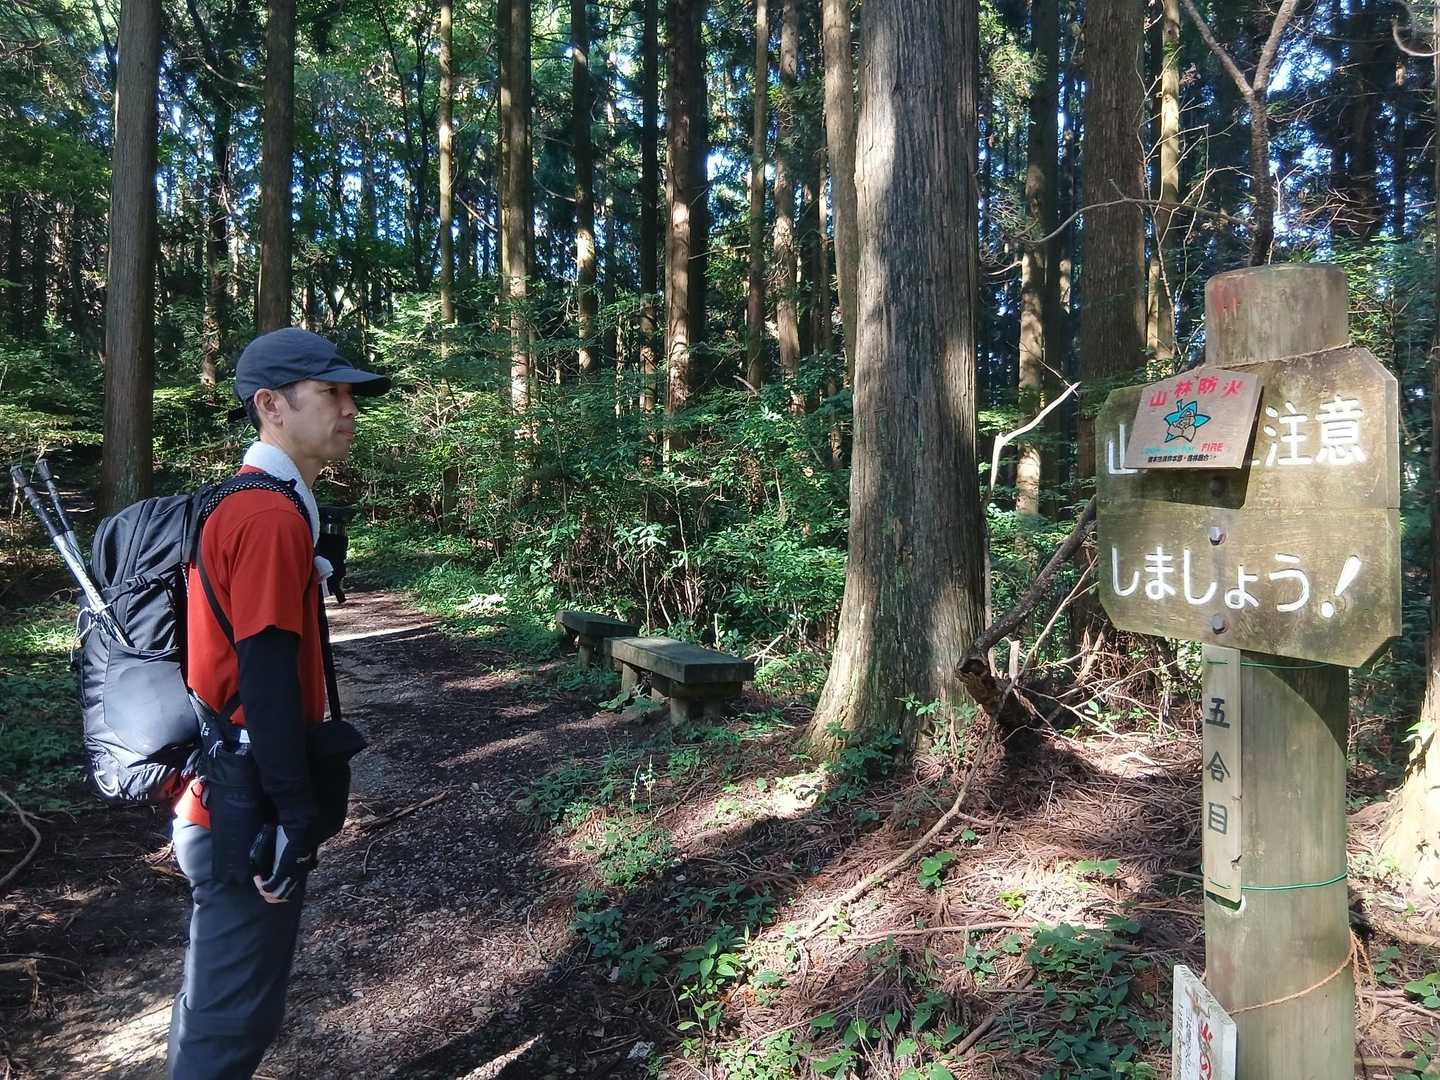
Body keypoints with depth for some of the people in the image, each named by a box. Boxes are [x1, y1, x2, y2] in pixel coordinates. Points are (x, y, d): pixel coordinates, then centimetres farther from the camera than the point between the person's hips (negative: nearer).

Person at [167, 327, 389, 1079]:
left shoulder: (249, 503, 11)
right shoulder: (271, 515, -20)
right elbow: (266, 680, -24)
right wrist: (296, 815, -20)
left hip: (230, 790, 10)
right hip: (250, 803, -10)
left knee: (219, 988, 24)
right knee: (235, 1008, 6)